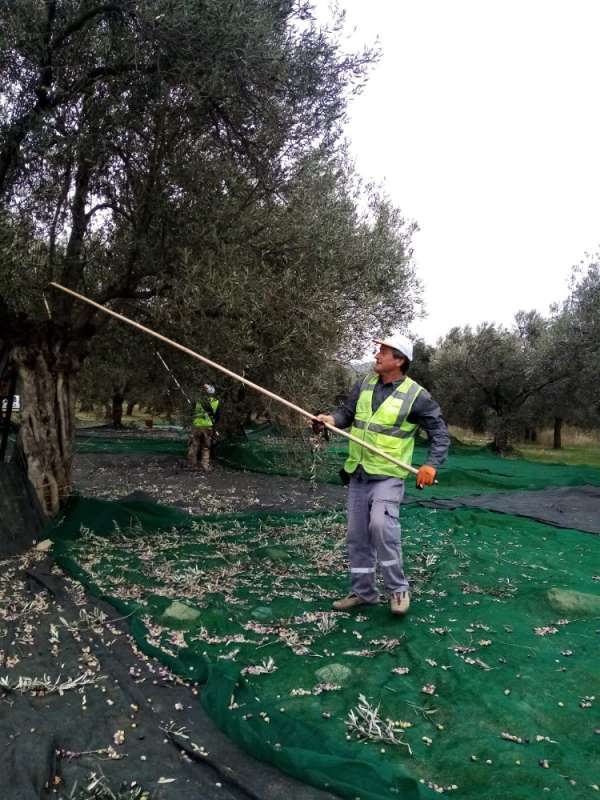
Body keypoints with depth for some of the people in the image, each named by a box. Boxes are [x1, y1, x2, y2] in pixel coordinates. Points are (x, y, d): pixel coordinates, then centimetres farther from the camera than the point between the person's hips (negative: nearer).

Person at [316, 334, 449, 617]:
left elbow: (439, 433, -6)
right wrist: (332, 418, -14)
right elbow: (347, 412, 9)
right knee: (357, 535, 10)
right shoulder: (364, 385, 6)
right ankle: (362, 591, 26)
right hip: (357, 474, 6)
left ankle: (398, 589, -4)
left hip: (388, 476, -6)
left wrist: (432, 464, -20)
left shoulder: (416, 396, -10)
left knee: (381, 526, -24)